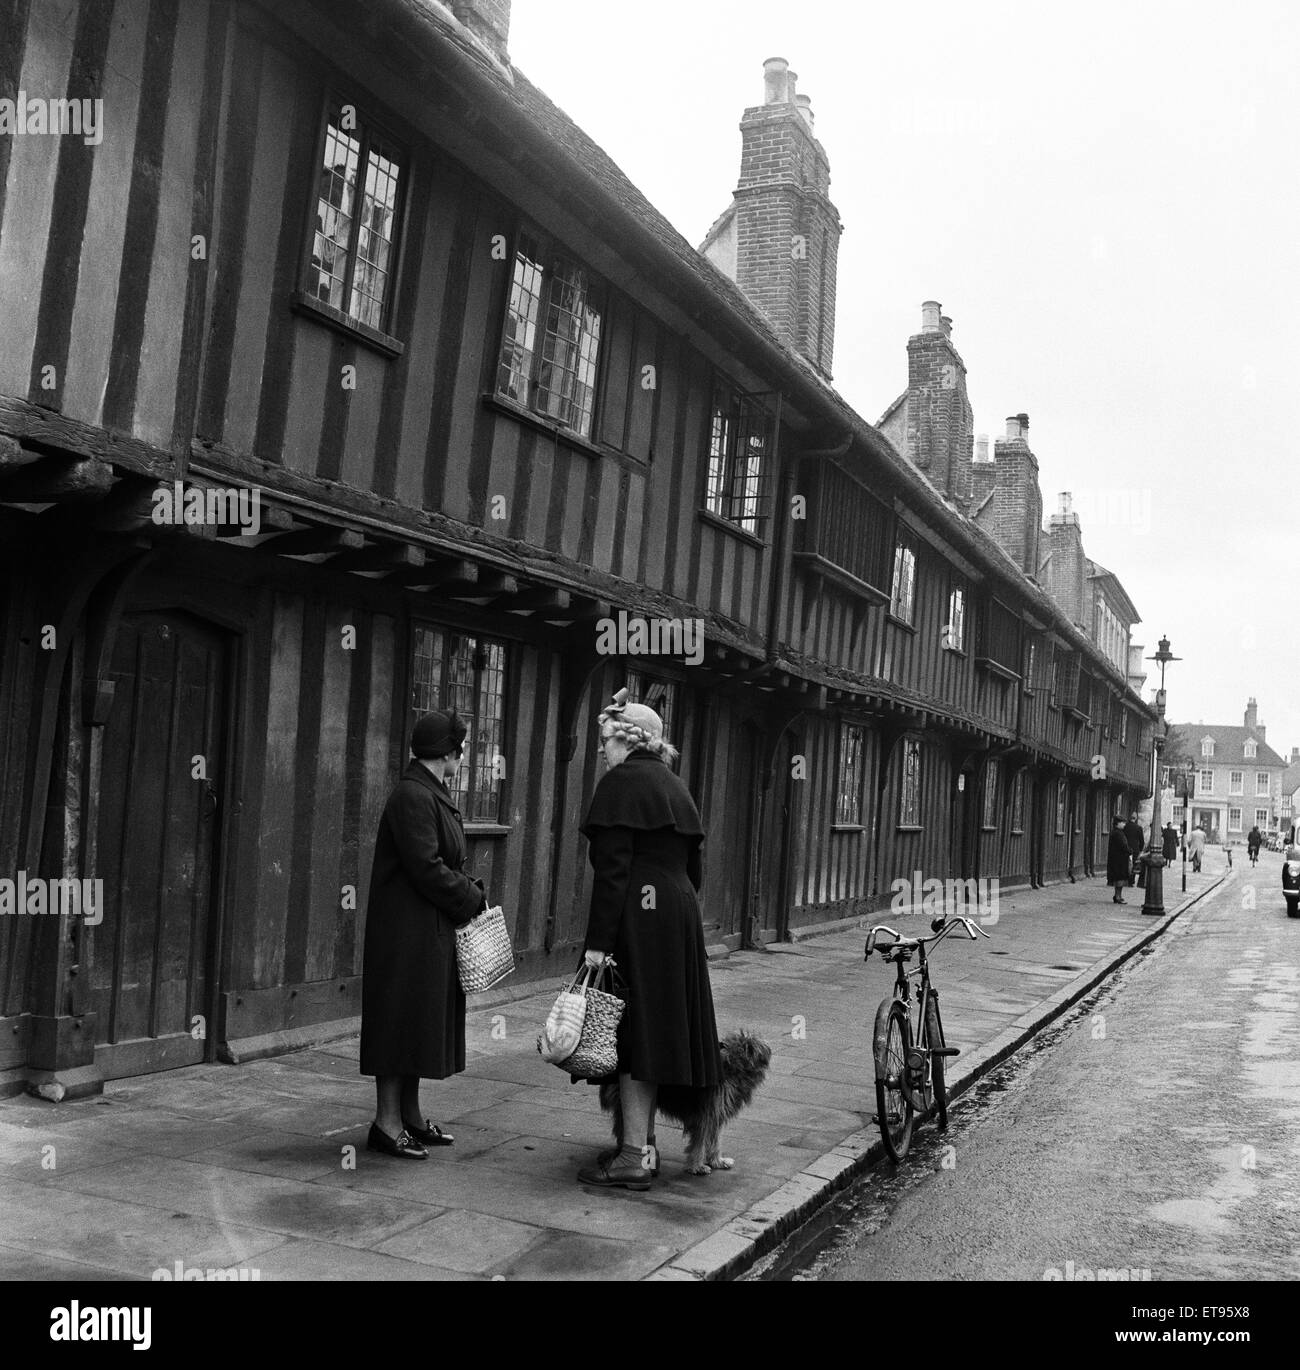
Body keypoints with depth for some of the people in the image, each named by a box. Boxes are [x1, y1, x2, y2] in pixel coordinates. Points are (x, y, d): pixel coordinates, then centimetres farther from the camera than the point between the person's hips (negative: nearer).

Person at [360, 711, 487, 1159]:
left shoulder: (432, 794, 14)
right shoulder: (413, 797, -18)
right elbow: (426, 868, -22)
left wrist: (471, 890, 3)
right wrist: (473, 898, -12)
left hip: (431, 932, 10)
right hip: (408, 931, -10)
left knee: (421, 1018, 14)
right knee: (402, 1016, -3)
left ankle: (410, 1115, 24)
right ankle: (388, 1123, 5)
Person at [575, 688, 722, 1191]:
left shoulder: (621, 782, -8)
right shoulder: (675, 786, 17)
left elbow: (612, 867, -16)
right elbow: (693, 864, 18)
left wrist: (597, 941, -17)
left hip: (636, 918, -8)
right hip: (680, 917, 8)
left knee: (633, 1032, -4)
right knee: (659, 1030, 12)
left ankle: (633, 1158, 0)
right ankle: (644, 1144, 21)